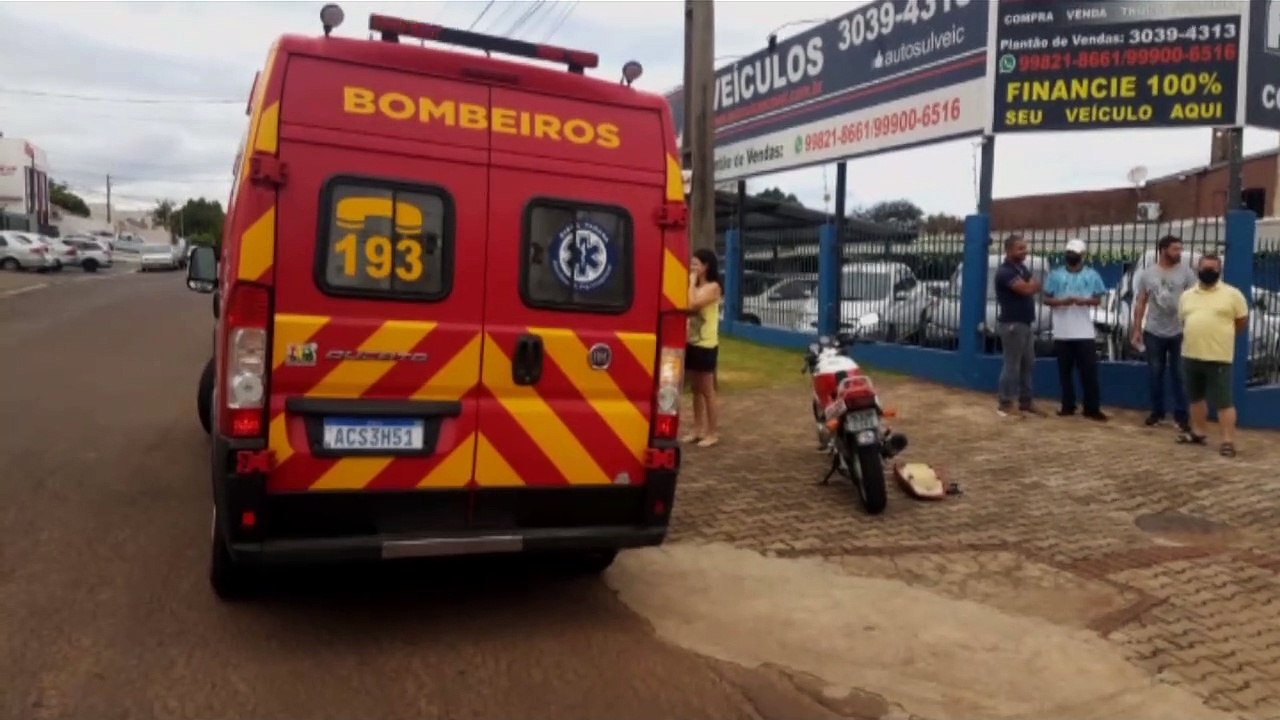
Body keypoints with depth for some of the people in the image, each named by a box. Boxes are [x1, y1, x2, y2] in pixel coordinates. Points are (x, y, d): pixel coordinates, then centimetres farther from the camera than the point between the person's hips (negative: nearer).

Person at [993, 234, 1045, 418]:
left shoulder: (1022, 268, 16)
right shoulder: (1005, 271, -15)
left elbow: (1035, 287, 14)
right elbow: (1027, 289, -22)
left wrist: (1029, 285, -6)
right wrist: (1032, 284, -1)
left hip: (1026, 323, 9)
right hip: (1012, 324, -9)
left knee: (1028, 364, 11)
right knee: (1012, 365, -7)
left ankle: (1025, 403, 18)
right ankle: (1005, 404, 0)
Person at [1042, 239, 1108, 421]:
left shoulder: (1092, 275, 6)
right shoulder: (1055, 275, 6)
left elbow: (1098, 299, 5)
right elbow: (1046, 299, 5)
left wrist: (1085, 300, -16)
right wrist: (1061, 301, -16)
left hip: (1085, 333, -1)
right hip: (1062, 333, 1)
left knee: (1089, 371, -2)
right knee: (1065, 371, 7)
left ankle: (1092, 408, 3)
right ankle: (1068, 406, 15)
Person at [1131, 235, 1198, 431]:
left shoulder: (1186, 272, -2)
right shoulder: (1147, 273, 3)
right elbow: (1140, 303, 6)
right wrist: (1137, 329, 2)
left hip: (1179, 332, -1)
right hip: (1153, 332, 2)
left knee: (1178, 375, 2)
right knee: (1155, 374, 9)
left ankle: (1181, 415, 8)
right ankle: (1157, 412, 20)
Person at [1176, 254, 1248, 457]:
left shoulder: (1232, 294, -3)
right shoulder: (1186, 296, 10)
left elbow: (1242, 321, 4)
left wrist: (1222, 336, 9)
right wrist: (1197, 337, 14)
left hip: (1219, 357, -5)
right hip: (1190, 355, 5)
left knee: (1223, 401, -4)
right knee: (1196, 396, 17)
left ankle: (1228, 441, 0)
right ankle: (1198, 432, 30)